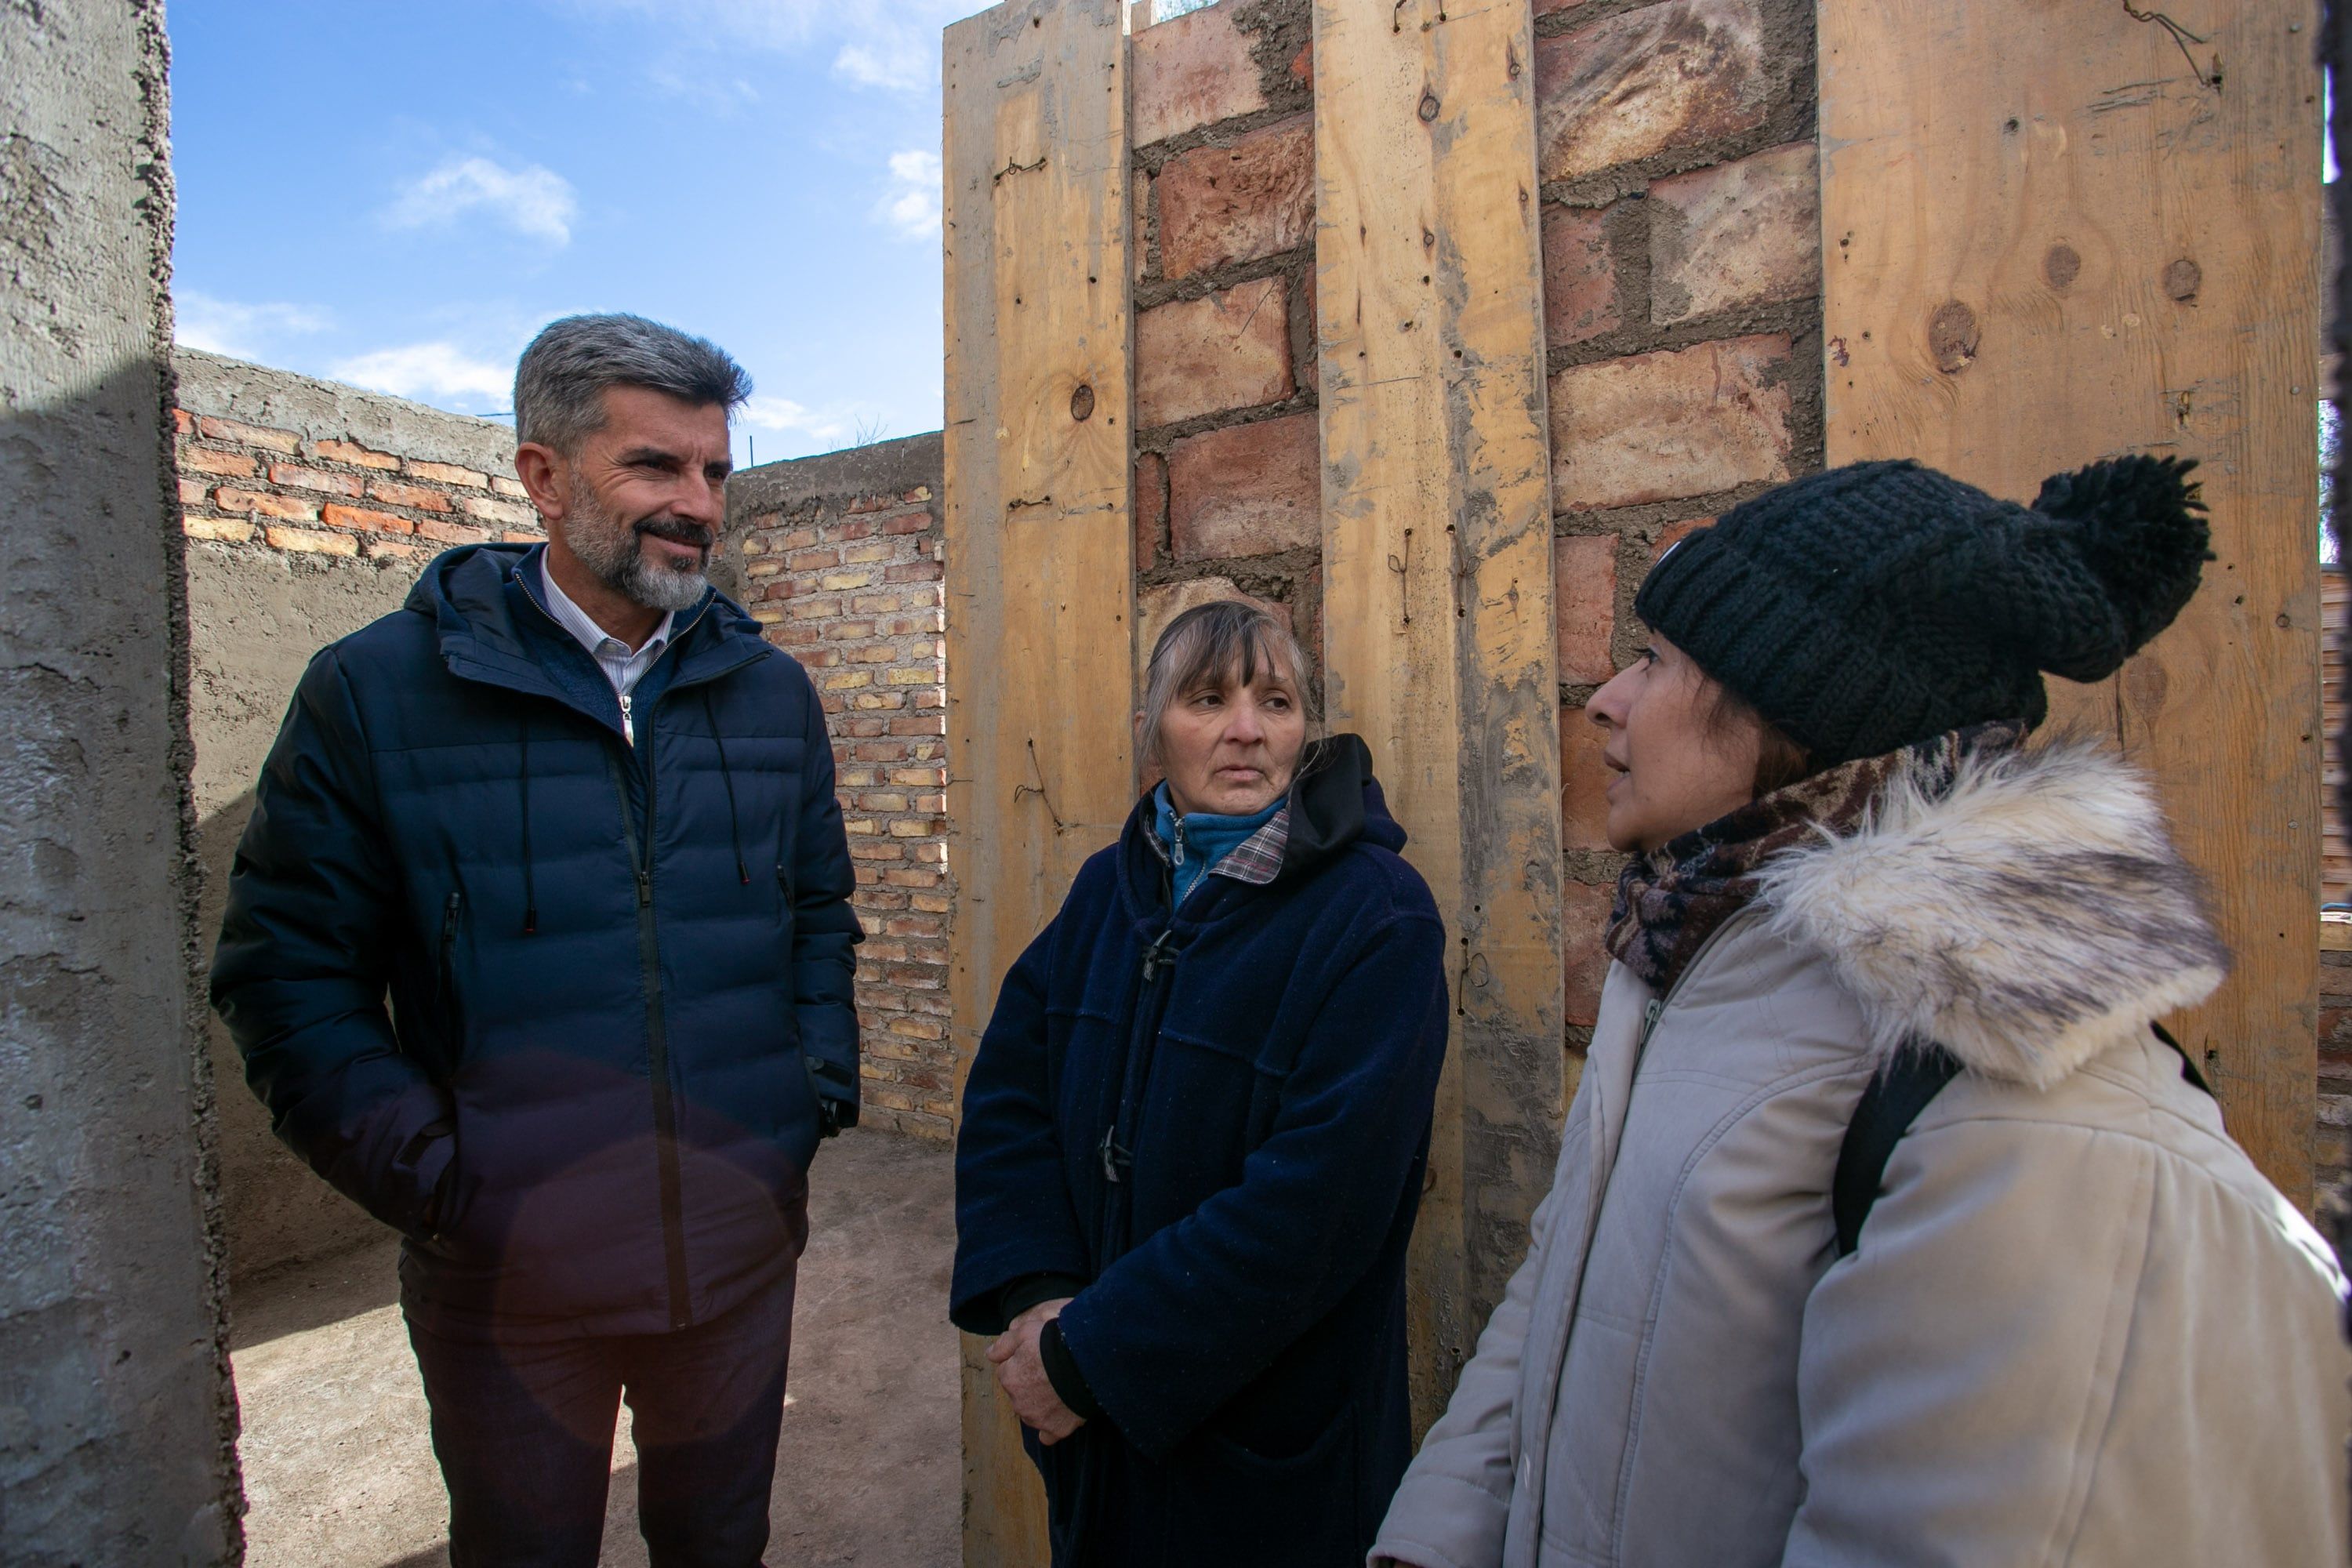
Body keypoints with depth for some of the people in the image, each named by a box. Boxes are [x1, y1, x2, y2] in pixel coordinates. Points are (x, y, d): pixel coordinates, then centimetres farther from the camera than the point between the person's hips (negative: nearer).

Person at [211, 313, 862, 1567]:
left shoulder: (770, 691, 0)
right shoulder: (378, 690, -8)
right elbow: (287, 969, -6)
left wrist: (825, 1078, -4)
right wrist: (422, 1169, -15)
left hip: (743, 1248, 3)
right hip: (508, 1273, -2)